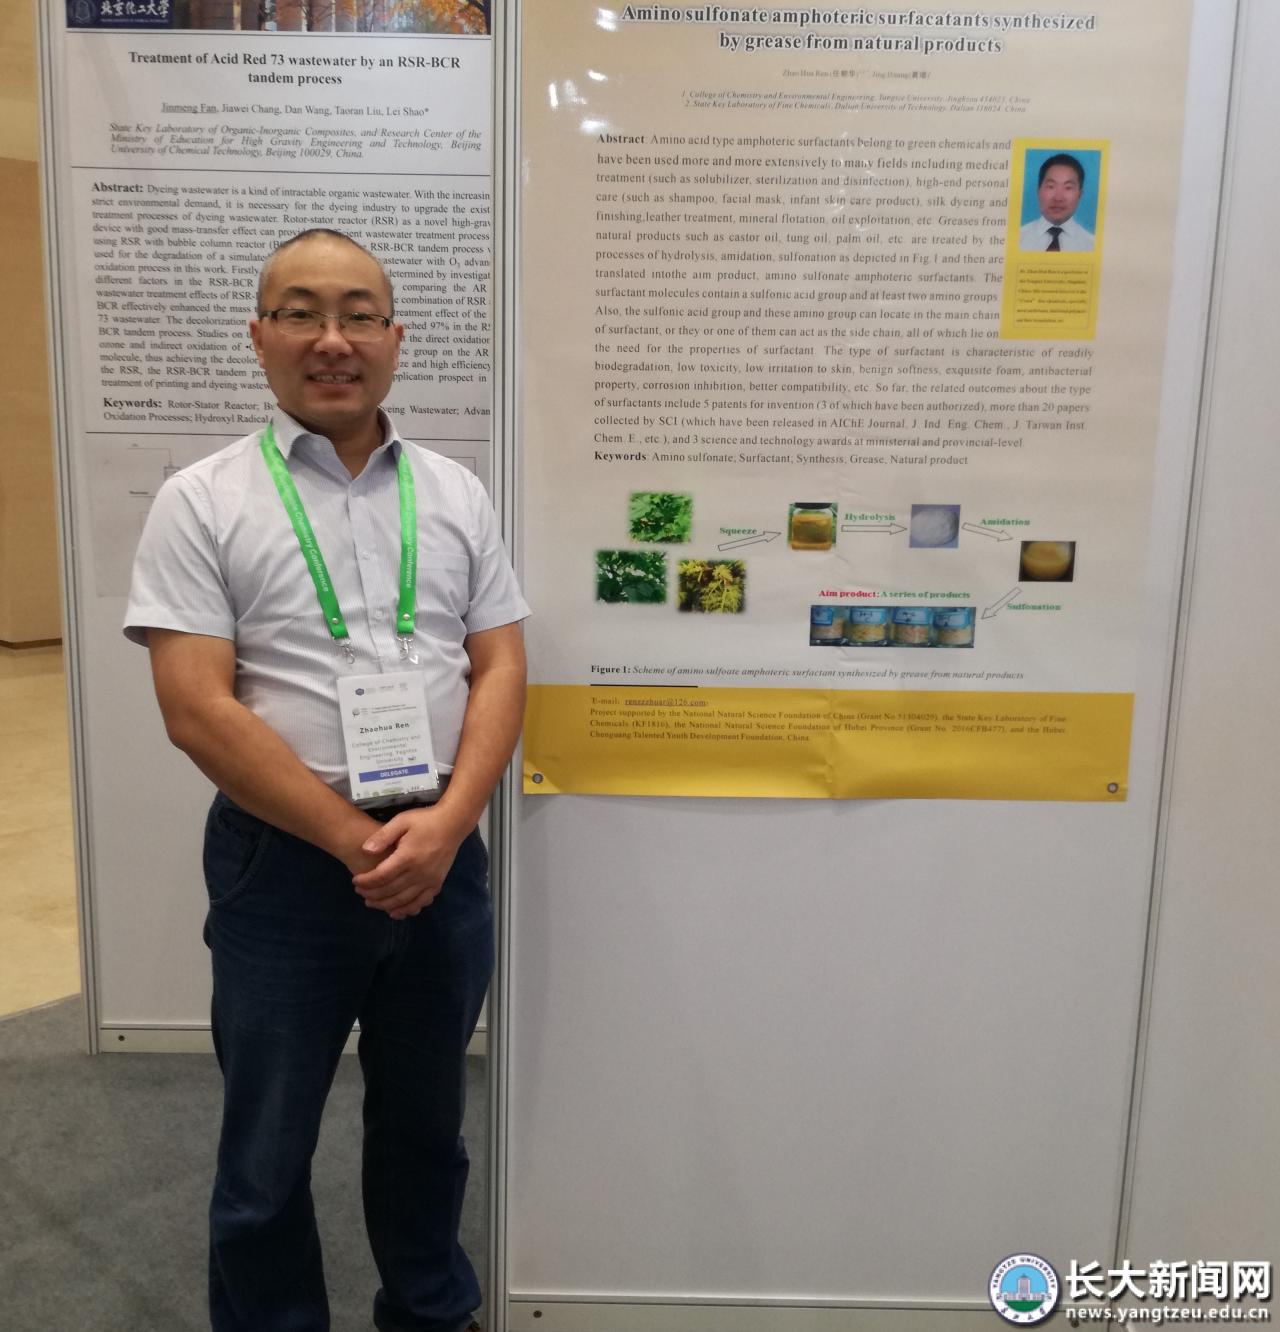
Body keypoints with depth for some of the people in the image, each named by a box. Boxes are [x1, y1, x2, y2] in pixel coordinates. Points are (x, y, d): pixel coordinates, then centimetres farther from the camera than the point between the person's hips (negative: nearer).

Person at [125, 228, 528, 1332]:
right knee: (267, 1155, 14)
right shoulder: (202, 503, -4)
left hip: (443, 855, 3)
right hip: (284, 863, -3)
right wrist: (356, 841, -16)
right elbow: (196, 709, -12)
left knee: (426, 1124, 22)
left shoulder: (456, 495, 5)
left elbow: (501, 668, 1)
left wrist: (445, 824, -14)